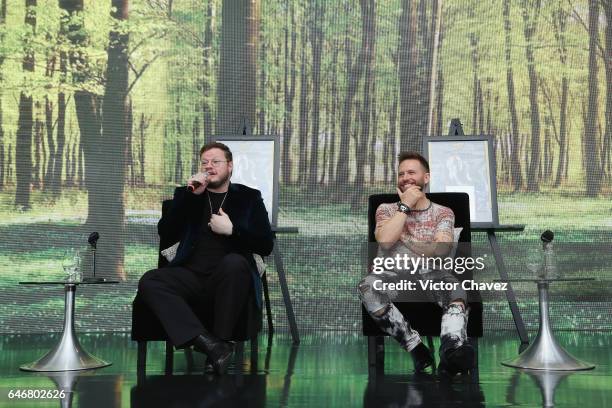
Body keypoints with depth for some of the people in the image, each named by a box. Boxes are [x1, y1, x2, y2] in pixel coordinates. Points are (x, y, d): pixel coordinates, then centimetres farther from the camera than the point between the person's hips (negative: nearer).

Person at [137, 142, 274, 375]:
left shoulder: (248, 198, 15)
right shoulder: (187, 194, 21)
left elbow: (266, 245, 5)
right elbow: (165, 233, 5)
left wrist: (231, 230, -9)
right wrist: (191, 196, -3)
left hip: (228, 278, -2)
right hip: (191, 276, 2)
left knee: (234, 262, -36)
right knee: (149, 282, -26)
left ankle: (221, 340, -24)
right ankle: (211, 345, -36)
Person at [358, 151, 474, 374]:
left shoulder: (443, 212, 16)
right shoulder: (386, 209, 17)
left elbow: (442, 249, -4)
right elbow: (385, 240, -5)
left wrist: (404, 241, 0)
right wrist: (405, 205, 0)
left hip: (431, 274, 0)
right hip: (394, 275, 1)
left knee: (454, 288, -36)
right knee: (367, 286, -35)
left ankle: (452, 349, -63)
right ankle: (416, 348, -41)